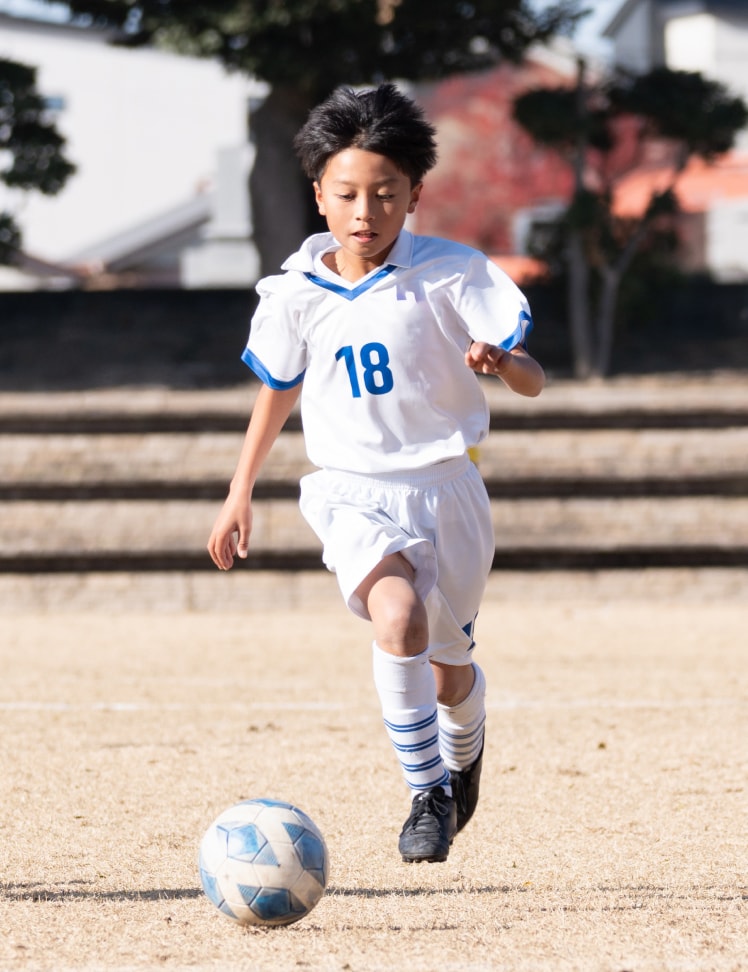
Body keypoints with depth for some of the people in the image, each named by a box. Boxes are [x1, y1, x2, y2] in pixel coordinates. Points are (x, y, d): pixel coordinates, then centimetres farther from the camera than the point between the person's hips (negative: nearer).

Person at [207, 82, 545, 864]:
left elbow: (532, 383, -11)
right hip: (352, 491, 0)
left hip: (445, 485, 0)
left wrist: (501, 361, -34)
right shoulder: (297, 293, -2)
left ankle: (462, 756, 50)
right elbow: (277, 392, 15)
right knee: (398, 617, -30)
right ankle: (427, 796, -17)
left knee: (449, 672, 13)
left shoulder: (453, 276, -9)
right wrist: (239, 494, 17)